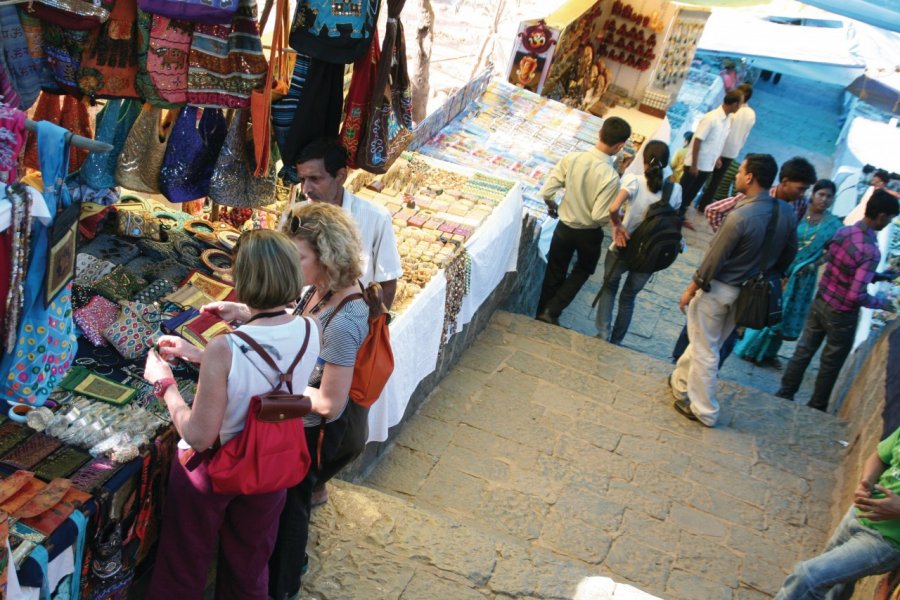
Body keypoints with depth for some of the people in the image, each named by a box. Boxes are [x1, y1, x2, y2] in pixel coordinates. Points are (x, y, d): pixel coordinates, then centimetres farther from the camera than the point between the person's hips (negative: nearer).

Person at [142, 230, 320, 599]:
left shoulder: (224, 350, -35)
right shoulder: (310, 331, -18)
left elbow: (199, 436, -24)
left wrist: (164, 384, -11)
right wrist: (193, 353, 5)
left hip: (212, 470, -4)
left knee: (184, 568, 23)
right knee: (249, 568, 28)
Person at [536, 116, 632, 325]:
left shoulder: (572, 158, -16)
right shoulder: (610, 177, -29)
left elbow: (545, 192, -12)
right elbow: (599, 216, -25)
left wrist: (551, 206, 10)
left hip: (564, 227, 3)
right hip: (589, 234, -3)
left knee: (554, 273, 23)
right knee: (582, 271, 26)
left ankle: (541, 314, 36)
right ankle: (552, 312, 18)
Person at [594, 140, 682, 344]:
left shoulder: (634, 180, -18)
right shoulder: (675, 190, -9)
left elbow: (613, 209, -31)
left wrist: (617, 225, -13)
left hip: (622, 249, -2)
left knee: (609, 288, 25)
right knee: (629, 297, 23)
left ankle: (602, 334, 14)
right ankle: (615, 342, 32)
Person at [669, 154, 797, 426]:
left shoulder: (740, 216, -28)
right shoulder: (786, 212, -7)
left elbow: (713, 259, -21)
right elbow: (788, 254, 6)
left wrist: (691, 289, -8)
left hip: (718, 289, -7)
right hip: (749, 292, 7)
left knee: (704, 351, 9)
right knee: (706, 343, 24)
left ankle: (704, 411, 19)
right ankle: (680, 382, 42)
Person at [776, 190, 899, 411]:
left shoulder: (842, 231, -4)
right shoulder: (871, 251, -27)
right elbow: (856, 296, -27)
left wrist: (876, 276, 14)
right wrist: (881, 303, -9)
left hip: (820, 302, 6)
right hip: (841, 314, -6)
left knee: (803, 351, 18)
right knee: (831, 364, 14)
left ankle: (784, 395, 30)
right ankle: (817, 408, 29)